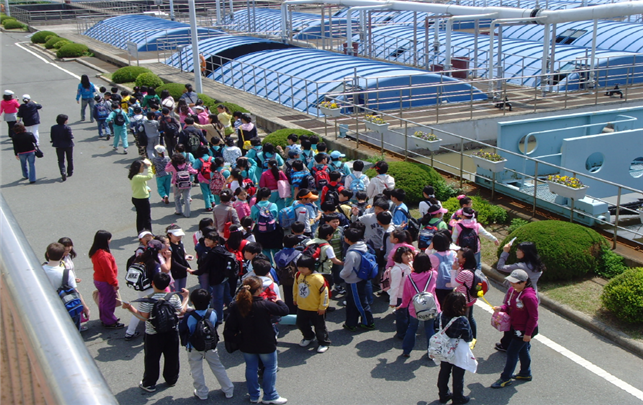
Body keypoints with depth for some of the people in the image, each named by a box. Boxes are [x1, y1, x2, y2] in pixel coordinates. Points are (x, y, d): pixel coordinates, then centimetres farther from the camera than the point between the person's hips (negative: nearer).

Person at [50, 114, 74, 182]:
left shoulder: (53, 128, -3)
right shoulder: (67, 128, -17)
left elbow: (52, 137, 0)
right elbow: (70, 137, -20)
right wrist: (72, 135, 1)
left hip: (59, 146, 3)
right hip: (68, 145, -2)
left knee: (61, 160, 4)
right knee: (70, 160, 16)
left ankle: (63, 173, -16)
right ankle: (70, 172, 25)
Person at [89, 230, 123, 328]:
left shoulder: (95, 252, 2)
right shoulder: (103, 255, -29)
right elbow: (108, 271, -25)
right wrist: (114, 283, -15)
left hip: (98, 279, 10)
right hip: (105, 282, -10)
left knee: (103, 300, 22)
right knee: (109, 302, 4)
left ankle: (104, 319, 36)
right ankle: (110, 322, 15)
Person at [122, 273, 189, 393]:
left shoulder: (147, 300, -20)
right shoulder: (174, 297, -10)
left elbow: (144, 317, -19)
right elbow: (182, 311, -2)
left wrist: (130, 308, -9)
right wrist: (185, 297, 12)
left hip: (153, 335, -3)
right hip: (171, 333, 3)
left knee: (152, 359, 13)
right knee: (172, 358, 19)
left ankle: (149, 384, 25)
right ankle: (171, 380, 35)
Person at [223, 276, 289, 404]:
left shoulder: (236, 305, -12)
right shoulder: (264, 305, -25)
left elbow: (230, 327, -9)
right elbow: (284, 310, -15)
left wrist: (237, 339, 5)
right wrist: (278, 301, 4)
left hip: (247, 345, 4)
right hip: (265, 345, -4)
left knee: (251, 368, 19)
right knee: (270, 368, 15)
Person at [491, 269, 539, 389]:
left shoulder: (529, 296, -29)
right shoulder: (512, 290, -4)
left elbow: (533, 317, -22)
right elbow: (508, 305, 9)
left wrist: (528, 333, -19)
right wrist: (501, 308, -15)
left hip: (524, 330, -8)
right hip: (516, 327, 9)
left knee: (512, 352, -1)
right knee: (522, 350, 23)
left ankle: (505, 378, 11)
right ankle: (525, 373, 41)